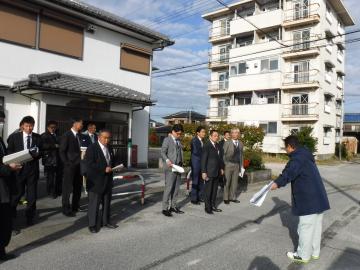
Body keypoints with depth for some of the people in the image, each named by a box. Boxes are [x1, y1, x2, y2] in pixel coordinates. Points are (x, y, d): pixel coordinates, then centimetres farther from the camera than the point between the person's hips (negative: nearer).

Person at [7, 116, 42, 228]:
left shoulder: (38, 137, 5)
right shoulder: (14, 136, 2)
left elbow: (41, 152, 6)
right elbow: (9, 152, 2)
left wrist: (37, 154, -16)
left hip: (32, 169, 1)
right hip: (19, 168, -1)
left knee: (32, 195, 8)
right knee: (17, 193, 6)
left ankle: (30, 217, 26)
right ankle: (11, 216, 27)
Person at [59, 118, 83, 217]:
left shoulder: (79, 135, 10)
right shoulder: (66, 135, -9)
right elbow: (62, 151, -10)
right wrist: (67, 163, -13)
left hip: (79, 165, 6)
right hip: (70, 165, -6)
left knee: (78, 187, 12)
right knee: (68, 187, 2)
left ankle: (75, 206, 26)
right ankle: (66, 209, 13)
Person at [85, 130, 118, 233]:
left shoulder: (109, 148, 12)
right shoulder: (92, 148, -11)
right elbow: (89, 164, -20)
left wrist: (111, 167, 1)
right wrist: (104, 169, -21)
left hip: (107, 180, 7)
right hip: (95, 181, -7)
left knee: (107, 202, 15)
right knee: (94, 203, 1)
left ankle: (106, 222, 29)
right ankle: (92, 225, 14)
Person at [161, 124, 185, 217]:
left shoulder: (178, 141, 18)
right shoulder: (167, 140, -2)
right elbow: (163, 152, -7)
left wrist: (181, 162, 7)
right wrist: (167, 160, -22)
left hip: (178, 167, 7)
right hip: (170, 167, -7)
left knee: (176, 188, 9)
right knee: (168, 188, -8)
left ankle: (173, 206, 18)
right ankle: (165, 208, -1)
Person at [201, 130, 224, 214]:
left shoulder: (218, 146, 10)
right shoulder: (207, 146, -12)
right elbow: (203, 160, -14)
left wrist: (221, 168, 13)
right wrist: (203, 172, -16)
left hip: (217, 172, 7)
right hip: (209, 172, -7)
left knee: (215, 190, 14)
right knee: (208, 190, 2)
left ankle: (213, 206, 24)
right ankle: (207, 207, 12)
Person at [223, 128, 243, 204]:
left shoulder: (240, 144, 9)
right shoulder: (227, 143, -4)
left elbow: (241, 155, 14)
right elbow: (223, 154, -6)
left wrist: (241, 166, 11)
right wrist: (223, 165, -11)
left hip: (237, 165, 4)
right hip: (228, 164, -4)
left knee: (235, 182, 10)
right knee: (227, 182, 1)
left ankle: (232, 197, 23)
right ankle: (226, 198, 12)